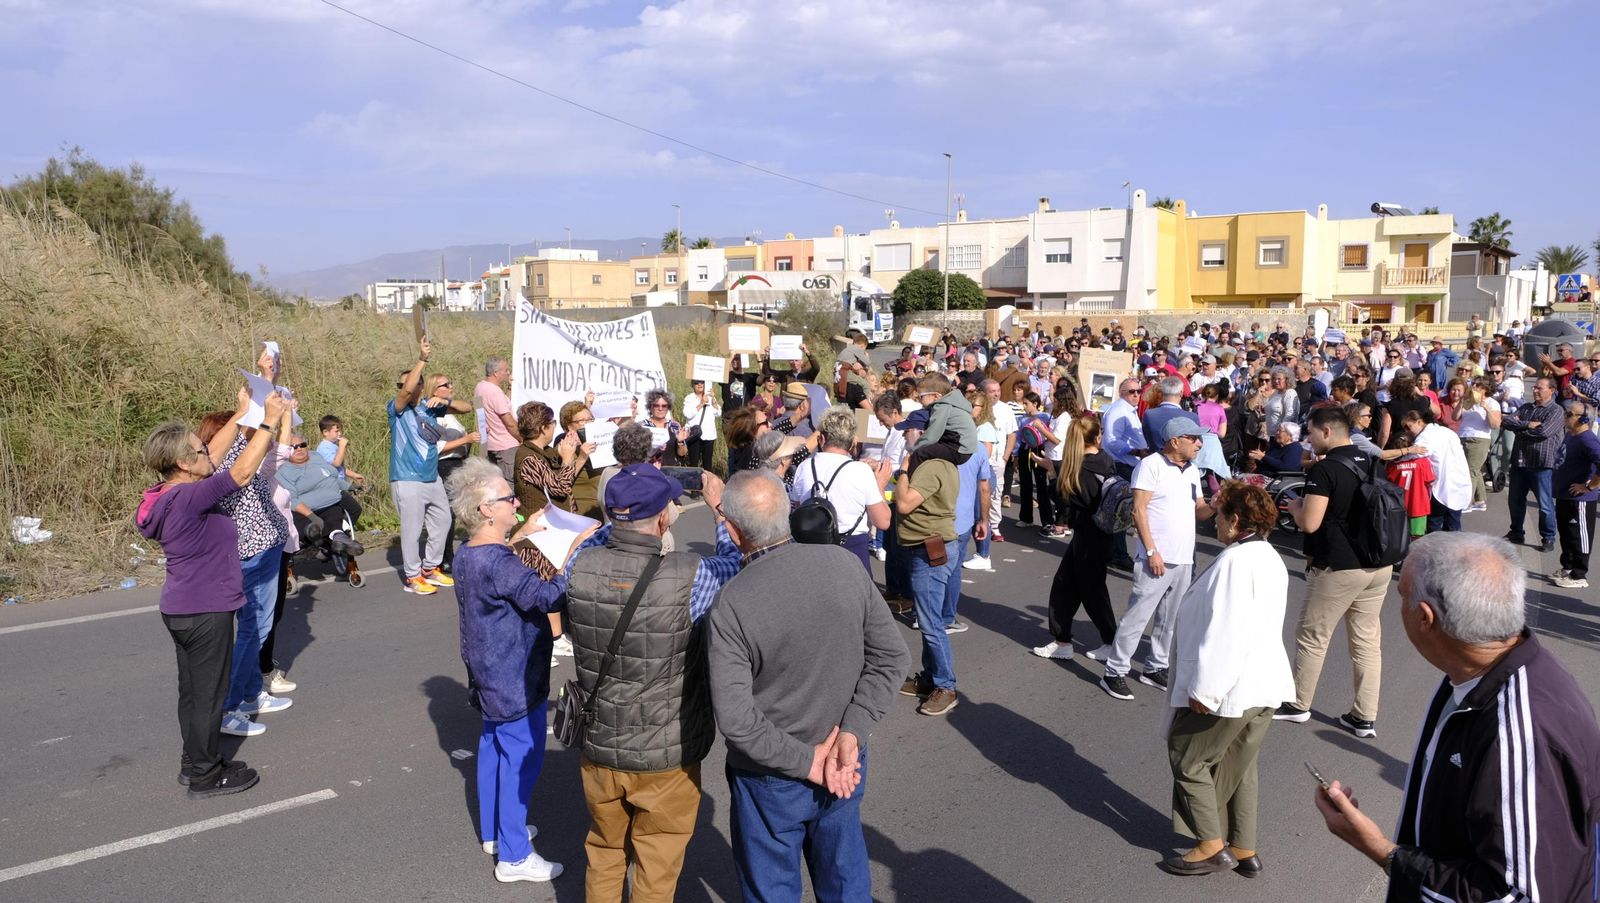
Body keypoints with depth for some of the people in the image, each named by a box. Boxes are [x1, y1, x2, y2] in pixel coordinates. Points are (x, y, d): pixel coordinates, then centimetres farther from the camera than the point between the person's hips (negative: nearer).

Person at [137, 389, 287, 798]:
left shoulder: (172, 492, 4)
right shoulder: (188, 498, -24)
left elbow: (216, 458, 14)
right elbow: (241, 472, -27)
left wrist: (242, 415, 15)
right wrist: (268, 423, -20)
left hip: (183, 610, 10)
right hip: (205, 613, -10)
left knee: (194, 690, 20)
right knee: (208, 694, 3)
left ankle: (195, 762, 33)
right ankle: (206, 776, 14)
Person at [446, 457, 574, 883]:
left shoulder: (468, 555, 2)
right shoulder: (497, 564, -30)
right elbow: (548, 596, -37)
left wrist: (516, 537, 14)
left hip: (491, 677, 10)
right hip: (516, 681, -10)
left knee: (494, 749, 22)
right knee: (521, 760, 1)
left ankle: (494, 831, 39)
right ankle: (513, 856, 12)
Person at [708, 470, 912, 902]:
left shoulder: (731, 604, -24)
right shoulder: (844, 566, -13)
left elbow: (735, 719, -26)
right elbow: (893, 657, -9)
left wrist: (807, 762, -16)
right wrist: (851, 732, -11)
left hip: (771, 782, -3)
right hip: (845, 768, 4)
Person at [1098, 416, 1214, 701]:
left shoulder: (1192, 471, 13)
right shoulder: (1151, 465, -10)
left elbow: (1199, 511, 16)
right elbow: (1138, 510, -13)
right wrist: (1151, 552, -17)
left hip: (1185, 559, 7)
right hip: (1157, 559, -7)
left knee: (1171, 620, 13)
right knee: (1137, 617, -5)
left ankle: (1155, 667, 25)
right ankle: (1115, 672, 3)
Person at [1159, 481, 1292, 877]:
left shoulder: (1236, 561, -22)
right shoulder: (1271, 558, 10)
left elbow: (1224, 632, -26)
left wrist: (1203, 689, -20)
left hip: (1231, 689, -10)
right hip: (1266, 685, 10)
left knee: (1187, 757, 5)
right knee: (1239, 765, 19)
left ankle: (1212, 846, 10)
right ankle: (1244, 849, 28)